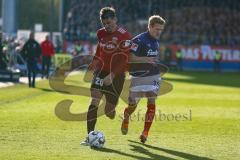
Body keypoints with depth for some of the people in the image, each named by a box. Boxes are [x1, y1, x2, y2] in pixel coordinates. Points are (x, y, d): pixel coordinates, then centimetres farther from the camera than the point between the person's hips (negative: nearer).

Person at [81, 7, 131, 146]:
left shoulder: (124, 36, -12)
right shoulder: (101, 33, 7)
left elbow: (123, 59, -18)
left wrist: (112, 75, -25)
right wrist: (95, 62, 14)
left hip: (116, 74, -4)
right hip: (101, 71, 4)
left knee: (109, 111, -1)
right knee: (94, 102, -14)